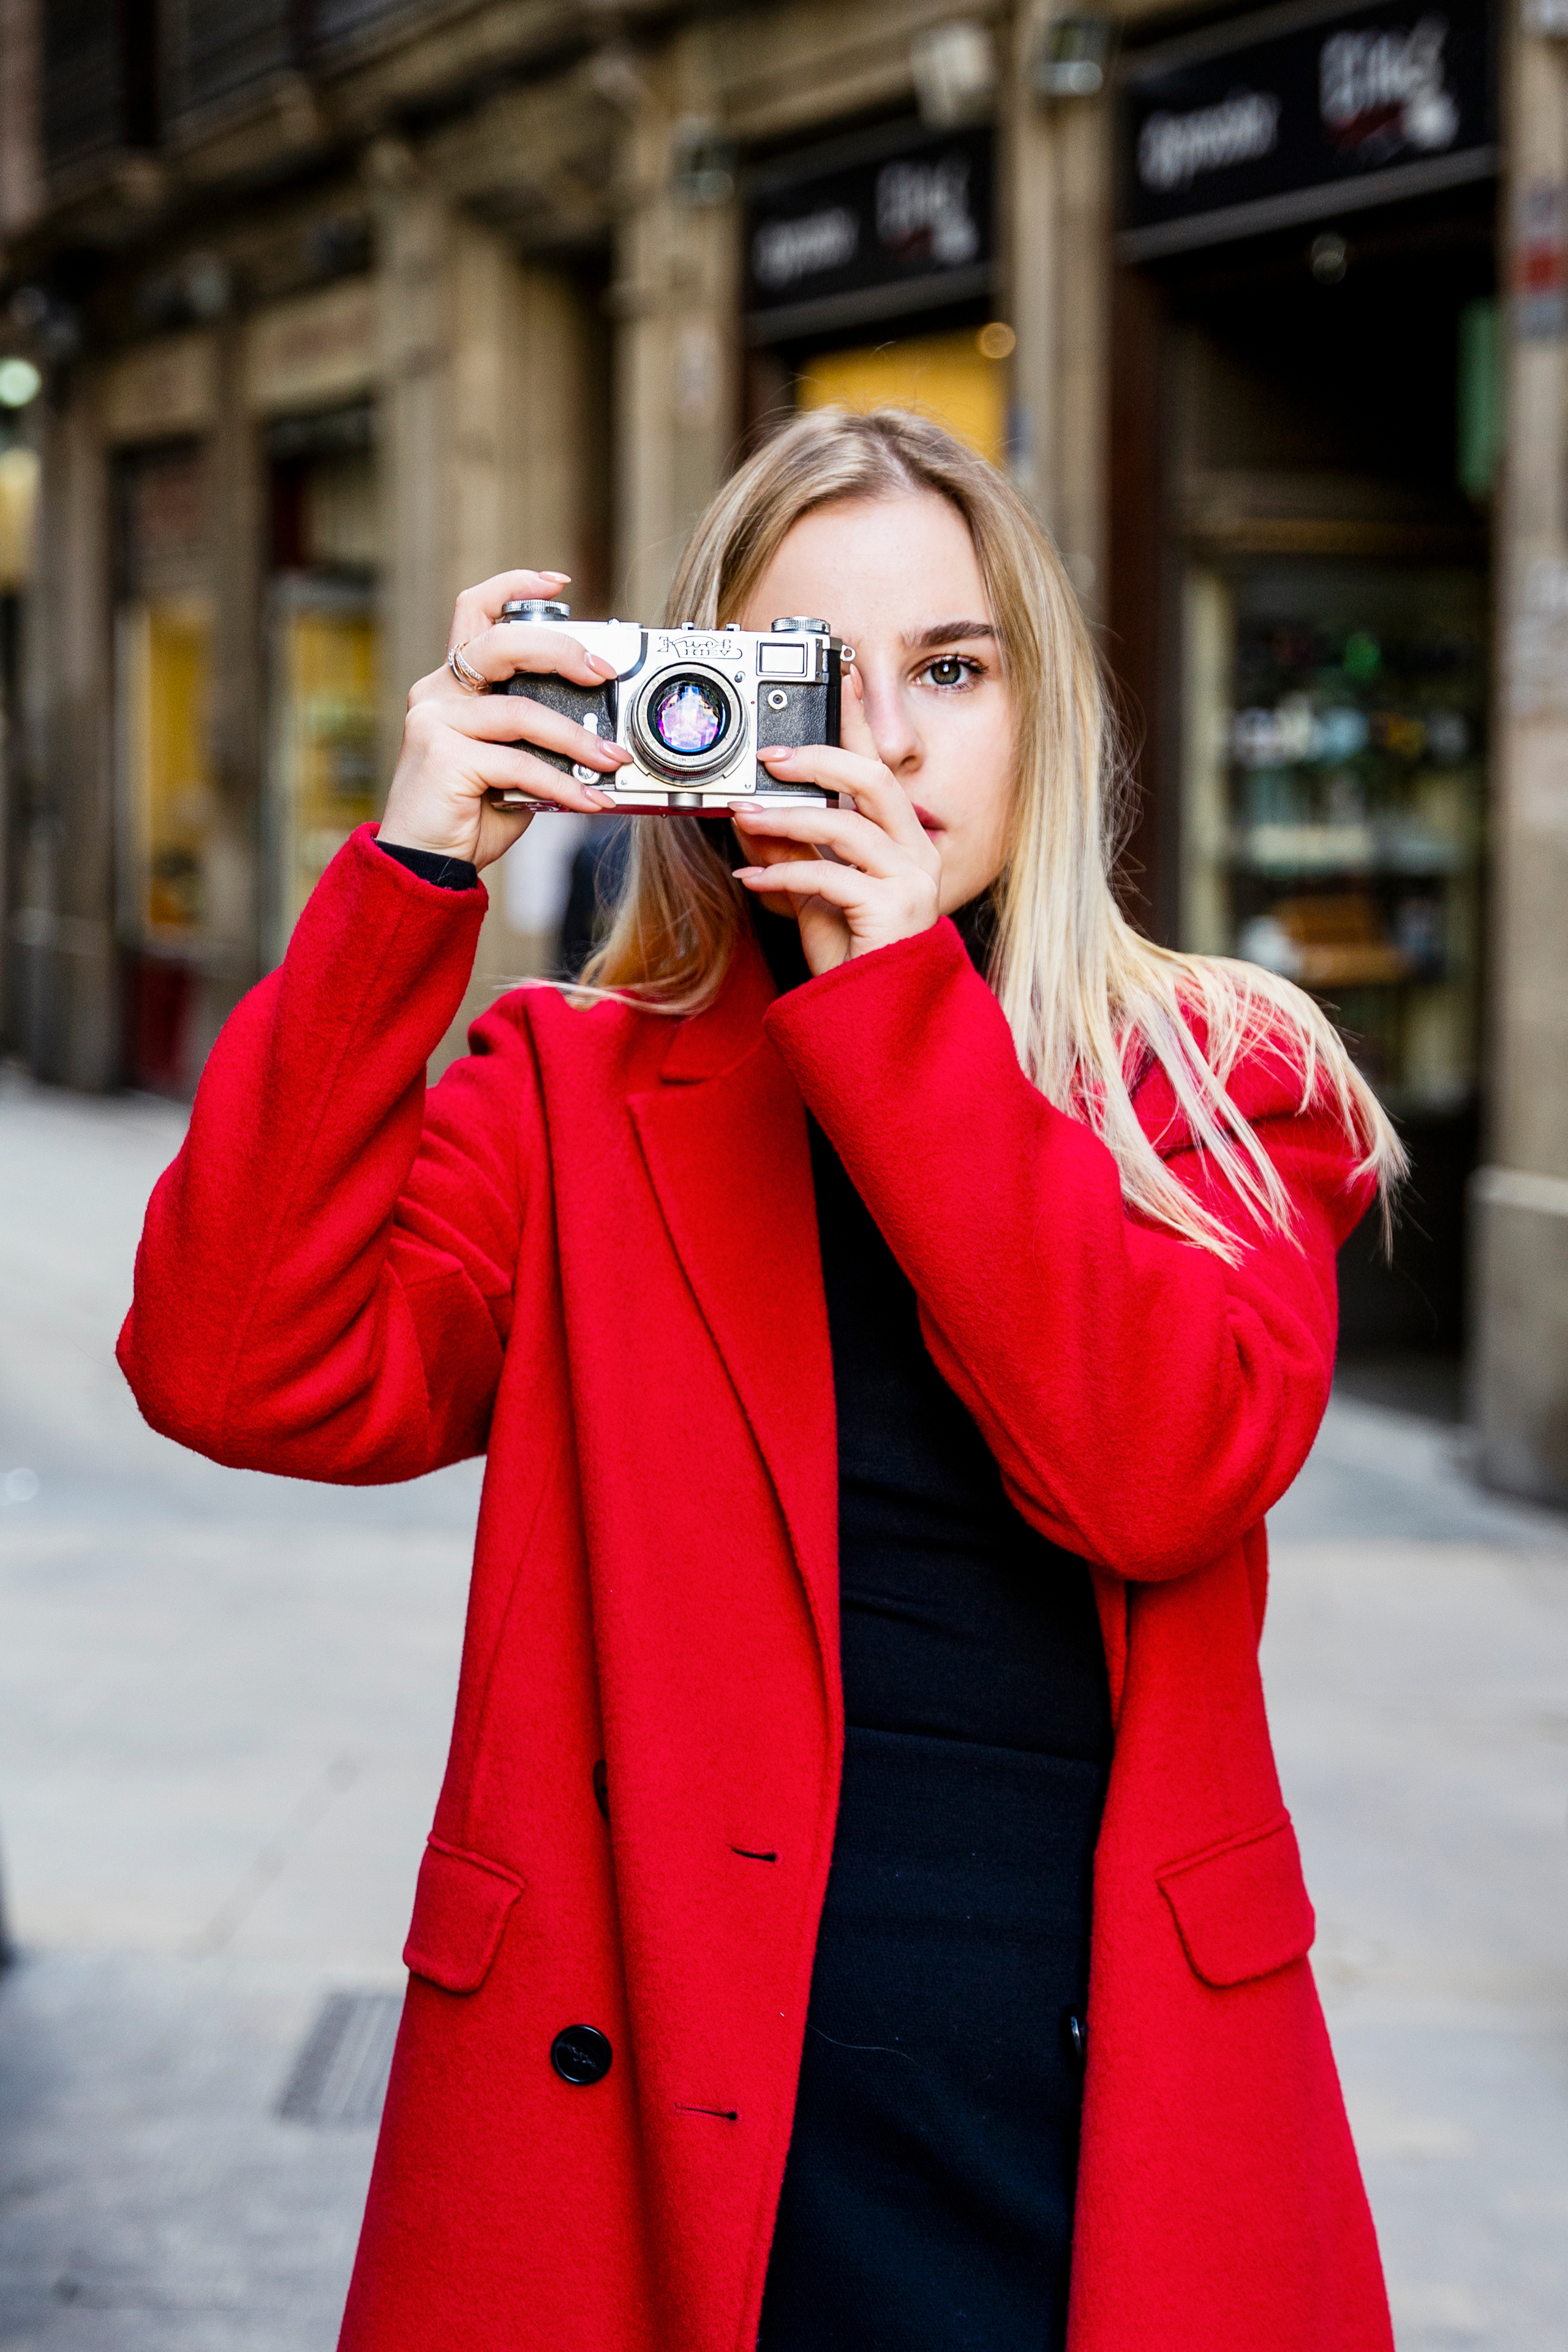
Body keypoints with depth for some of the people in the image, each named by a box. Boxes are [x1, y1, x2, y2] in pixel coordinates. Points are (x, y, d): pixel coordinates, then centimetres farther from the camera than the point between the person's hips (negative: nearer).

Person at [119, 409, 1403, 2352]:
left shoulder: (1218, 1085, 6)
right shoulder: (568, 1090, 5)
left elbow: (1164, 1467, -13)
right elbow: (244, 1375, -12)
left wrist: (896, 1002, -14)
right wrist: (410, 881, -14)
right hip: (652, 2097, 0)